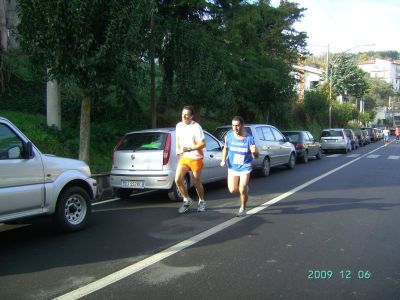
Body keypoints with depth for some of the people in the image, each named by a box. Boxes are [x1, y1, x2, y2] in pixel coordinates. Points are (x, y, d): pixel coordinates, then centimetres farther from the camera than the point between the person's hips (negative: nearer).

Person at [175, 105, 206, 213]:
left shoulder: (196, 127, -16)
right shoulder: (179, 126, 4)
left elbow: (203, 144, -18)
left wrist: (189, 149, -26)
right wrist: (178, 149, 0)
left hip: (195, 158, -5)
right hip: (183, 157, 5)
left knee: (197, 183, 7)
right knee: (178, 180, -10)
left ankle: (202, 202, 32)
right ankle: (187, 200, 12)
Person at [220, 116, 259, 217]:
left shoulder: (249, 138, -14)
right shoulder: (229, 136, -7)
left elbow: (256, 156, -10)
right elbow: (225, 148, 12)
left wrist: (254, 152, -33)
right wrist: (223, 159, -1)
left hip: (245, 167, -3)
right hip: (232, 167, 3)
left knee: (242, 190, -8)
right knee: (232, 190, 0)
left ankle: (243, 209, 18)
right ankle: (245, 187, 35)